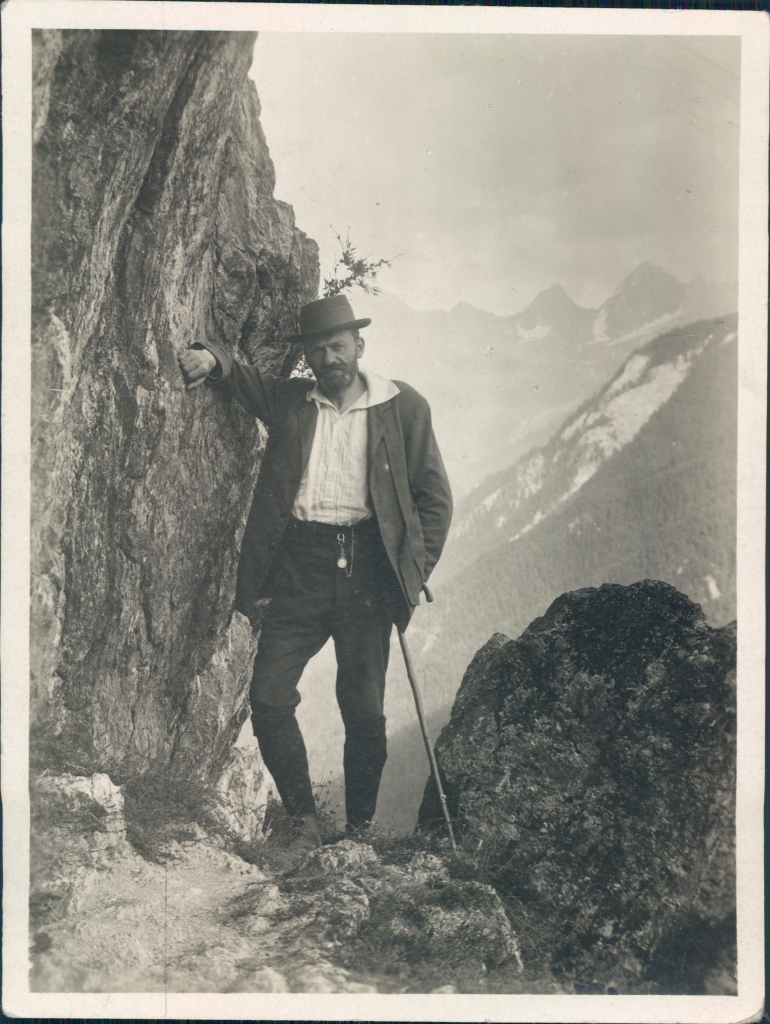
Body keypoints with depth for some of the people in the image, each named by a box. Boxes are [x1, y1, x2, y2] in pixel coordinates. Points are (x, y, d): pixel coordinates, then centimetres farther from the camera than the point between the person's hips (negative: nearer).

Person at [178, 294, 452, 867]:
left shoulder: (403, 407, 7)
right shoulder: (287, 401, 12)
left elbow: (435, 498, 8)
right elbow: (242, 378, 23)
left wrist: (413, 574, -1)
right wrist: (213, 360, -2)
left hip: (367, 570, -2)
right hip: (298, 568, 2)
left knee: (365, 713, 0)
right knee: (269, 700, -6)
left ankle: (360, 831, 20)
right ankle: (305, 824, 12)